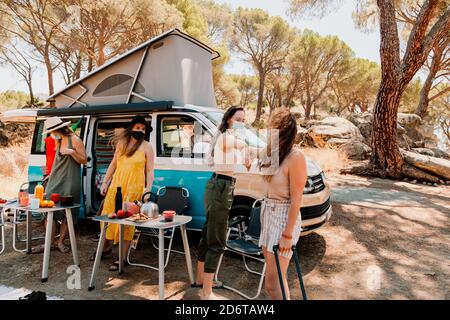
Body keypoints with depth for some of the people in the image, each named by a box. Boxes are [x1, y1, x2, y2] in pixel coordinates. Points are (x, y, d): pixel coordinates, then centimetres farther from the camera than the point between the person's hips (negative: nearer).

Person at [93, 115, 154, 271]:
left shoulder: (146, 147, -1)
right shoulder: (122, 143, 12)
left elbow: (149, 171, -4)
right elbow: (113, 164, 17)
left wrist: (148, 190, -13)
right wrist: (105, 182, 14)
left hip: (133, 189, -5)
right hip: (116, 186, 5)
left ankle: (122, 257, 8)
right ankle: (106, 247, 35)